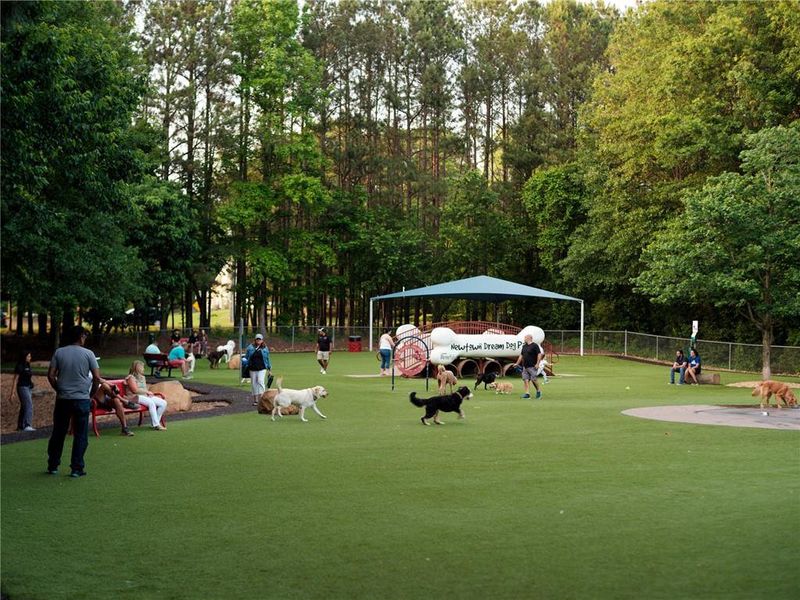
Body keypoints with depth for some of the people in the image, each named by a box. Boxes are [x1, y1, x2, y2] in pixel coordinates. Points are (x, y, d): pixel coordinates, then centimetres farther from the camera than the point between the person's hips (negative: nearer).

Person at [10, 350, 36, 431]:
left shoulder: (27, 366, 13)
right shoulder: (19, 367, -11)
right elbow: (15, 380, -12)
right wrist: (12, 393, -15)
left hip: (29, 388, 9)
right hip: (23, 388, -9)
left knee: (24, 408, 11)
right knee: (29, 406, -18)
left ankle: (20, 426, 16)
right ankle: (27, 426, -25)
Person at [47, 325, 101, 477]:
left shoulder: (59, 353, 2)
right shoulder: (88, 353, -4)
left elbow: (51, 375, 0)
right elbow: (97, 377, -6)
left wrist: (59, 389, 14)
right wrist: (91, 393, 8)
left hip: (63, 399, 3)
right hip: (82, 399, -3)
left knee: (58, 433, 13)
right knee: (80, 435, 4)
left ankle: (53, 466, 20)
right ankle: (77, 468, 3)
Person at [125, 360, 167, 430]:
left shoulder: (142, 377, 23)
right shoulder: (131, 377, -4)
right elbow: (135, 390, -13)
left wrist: (149, 393, -1)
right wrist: (147, 392, -8)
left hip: (146, 396, 9)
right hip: (136, 397, -9)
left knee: (164, 403, -10)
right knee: (151, 402, -36)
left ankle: (155, 422, -7)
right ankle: (156, 425, -36)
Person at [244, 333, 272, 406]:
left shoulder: (265, 348, 6)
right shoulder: (250, 347, 6)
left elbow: (267, 359, 13)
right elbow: (246, 356, 9)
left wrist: (269, 369, 15)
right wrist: (244, 361, -13)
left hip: (261, 368, -2)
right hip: (252, 369, 2)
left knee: (260, 381, -19)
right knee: (253, 384, 6)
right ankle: (255, 400, 16)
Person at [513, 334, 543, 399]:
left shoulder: (535, 345, -7)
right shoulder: (524, 346, 15)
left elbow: (540, 354, -12)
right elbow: (521, 355, 22)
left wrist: (537, 364, -18)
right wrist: (517, 363, 20)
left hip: (532, 366, -7)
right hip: (525, 366, 7)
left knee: (533, 379, -7)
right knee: (525, 380, 0)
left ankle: (538, 391, 13)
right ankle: (527, 393, 1)